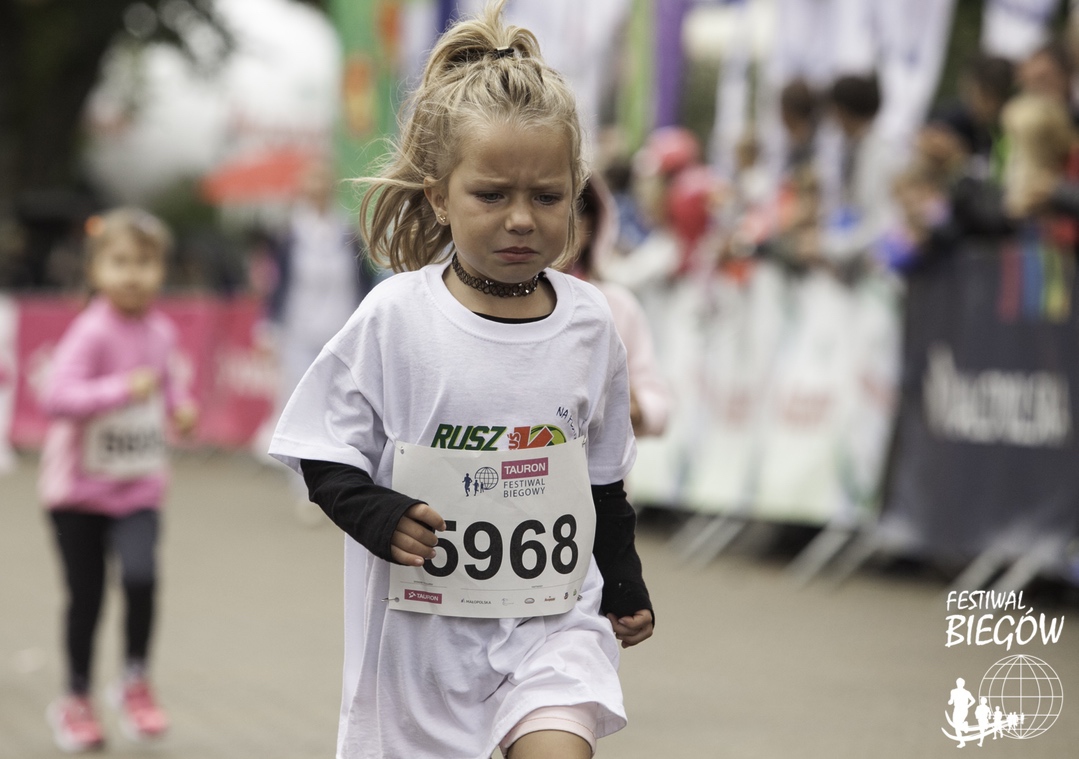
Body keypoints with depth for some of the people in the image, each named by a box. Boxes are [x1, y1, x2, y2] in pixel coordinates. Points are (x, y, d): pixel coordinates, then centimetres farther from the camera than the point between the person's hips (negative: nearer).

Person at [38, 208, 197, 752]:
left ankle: (135, 682, 3)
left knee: (141, 576, -19)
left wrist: (181, 405, 0)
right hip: (78, 487, -3)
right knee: (85, 598, 7)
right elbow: (55, 398, -31)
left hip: (138, 487, 3)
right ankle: (75, 700, 28)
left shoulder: (160, 331, -1)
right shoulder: (92, 332, -19)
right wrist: (124, 388, -39)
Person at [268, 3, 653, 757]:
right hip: (422, 624, -1)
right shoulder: (395, 318, -9)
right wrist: (377, 514, -21)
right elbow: (326, 453, -4)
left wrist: (625, 584, 17)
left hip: (554, 617, 1)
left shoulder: (588, 322, 1)